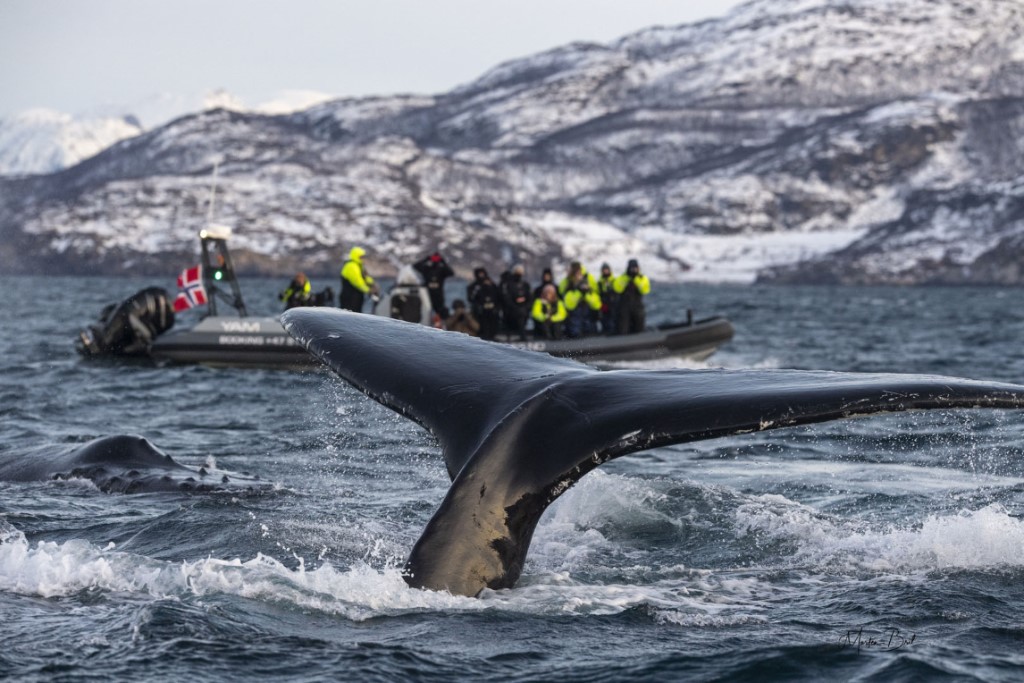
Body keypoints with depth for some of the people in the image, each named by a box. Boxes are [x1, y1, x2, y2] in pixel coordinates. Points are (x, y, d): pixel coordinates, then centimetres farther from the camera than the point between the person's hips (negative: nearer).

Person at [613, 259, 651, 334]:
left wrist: (636, 279, -17)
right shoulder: (621, 278, 3)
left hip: (638, 308, 2)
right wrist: (627, 277, -18)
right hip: (624, 308, -2)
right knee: (623, 331, -11)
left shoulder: (643, 278, 6)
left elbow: (645, 290, -11)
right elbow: (618, 289, -16)